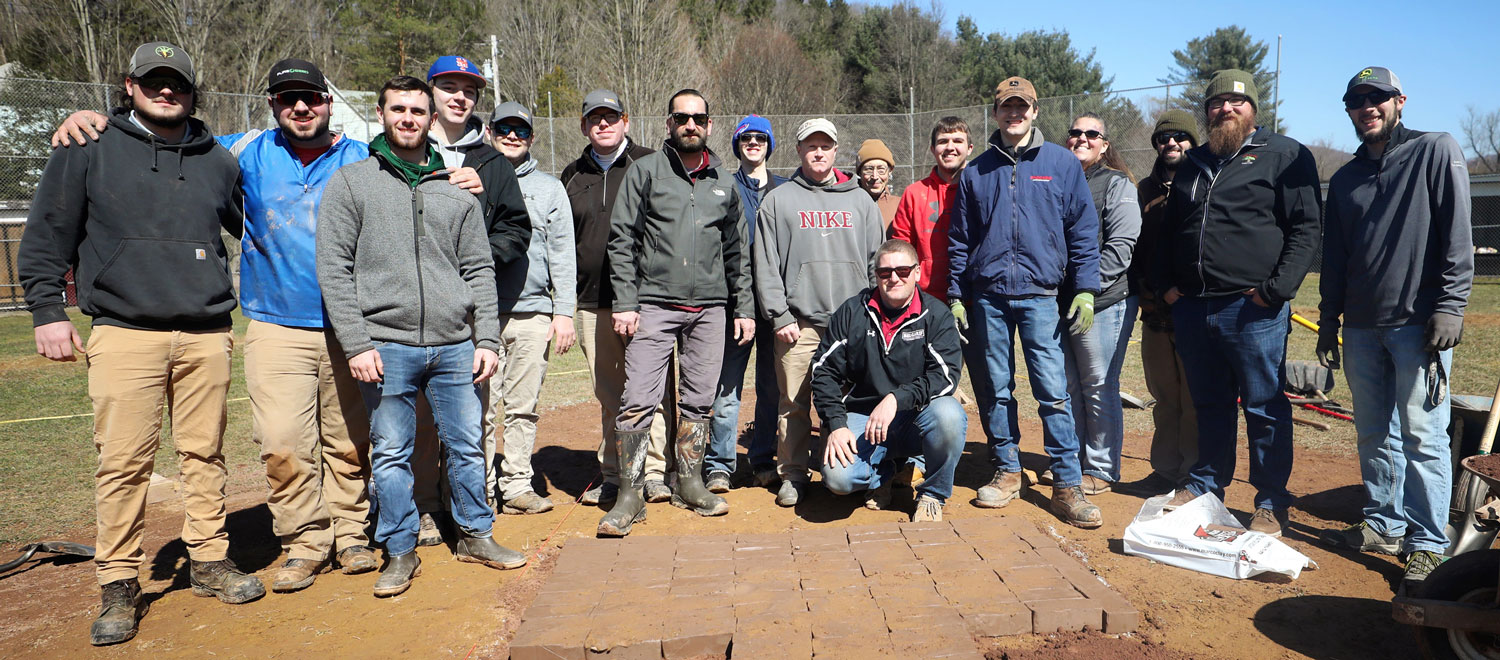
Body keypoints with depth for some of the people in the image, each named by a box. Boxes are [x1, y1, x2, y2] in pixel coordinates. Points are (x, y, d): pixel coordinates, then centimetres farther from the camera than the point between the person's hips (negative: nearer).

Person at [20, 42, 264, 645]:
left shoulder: (217, 160, 15)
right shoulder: (89, 149, 7)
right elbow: (48, 234, 7)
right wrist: (47, 309, 0)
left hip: (206, 336, 3)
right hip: (125, 333, -2)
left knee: (205, 453, 6)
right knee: (123, 460, -4)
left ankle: (209, 560, 18)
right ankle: (118, 584, 7)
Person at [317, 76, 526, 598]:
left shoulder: (456, 189, 12)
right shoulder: (351, 182, 4)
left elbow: (480, 270, 11)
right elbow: (333, 269, -2)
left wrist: (487, 338, 3)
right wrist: (356, 343, -10)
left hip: (455, 345, 3)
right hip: (386, 344, -2)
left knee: (467, 446, 9)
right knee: (391, 454, 5)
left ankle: (475, 535, 26)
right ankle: (400, 551, 19)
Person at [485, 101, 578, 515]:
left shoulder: (549, 188, 14)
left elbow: (562, 255, 10)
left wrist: (564, 311, 1)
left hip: (533, 312, 1)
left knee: (524, 407, 5)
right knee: (481, 407, -3)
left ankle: (517, 488, 13)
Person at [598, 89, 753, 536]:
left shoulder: (724, 182, 14)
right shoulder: (645, 172, 3)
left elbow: (736, 251, 18)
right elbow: (621, 239, -1)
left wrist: (744, 307, 12)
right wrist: (625, 302, -9)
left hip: (710, 307, 4)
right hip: (655, 304, -3)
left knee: (699, 401, 8)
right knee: (639, 400, -9)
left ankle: (689, 483, 22)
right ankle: (630, 495, 0)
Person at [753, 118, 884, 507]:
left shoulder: (860, 201, 16)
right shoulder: (778, 201, 9)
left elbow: (877, 262, 14)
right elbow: (766, 266, 3)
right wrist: (779, 316, -6)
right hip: (799, 323, -1)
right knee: (794, 404, 0)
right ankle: (793, 475, 13)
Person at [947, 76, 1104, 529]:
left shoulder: (1062, 163, 5)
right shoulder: (977, 172, 10)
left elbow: (1083, 230, 3)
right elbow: (960, 238, 11)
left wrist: (1085, 289, -5)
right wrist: (956, 296, 6)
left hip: (1040, 296, -2)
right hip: (987, 297, 2)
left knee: (1053, 392, -6)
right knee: (994, 390, 8)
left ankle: (1067, 485, 1)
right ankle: (1006, 470, 21)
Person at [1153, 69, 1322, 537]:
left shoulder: (1285, 156, 1)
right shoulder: (1193, 164, 20)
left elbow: (1306, 229, -6)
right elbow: (1168, 231, 25)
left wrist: (1276, 289, -14)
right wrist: (1164, 284, 13)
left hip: (1253, 309, -5)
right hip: (1192, 307, 5)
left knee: (1265, 408, 2)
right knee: (1209, 405, 15)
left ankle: (1271, 503, 12)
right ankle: (1206, 484, 27)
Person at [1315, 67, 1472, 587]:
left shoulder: (1437, 152, 1)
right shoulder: (1346, 179, 17)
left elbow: (1457, 237, -7)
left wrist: (1448, 307, -14)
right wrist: (1328, 321, 14)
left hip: (1418, 324, -6)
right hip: (1361, 327, 6)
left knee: (1422, 435, -6)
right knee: (1374, 433, 11)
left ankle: (1428, 545, 1)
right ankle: (1383, 525, 22)